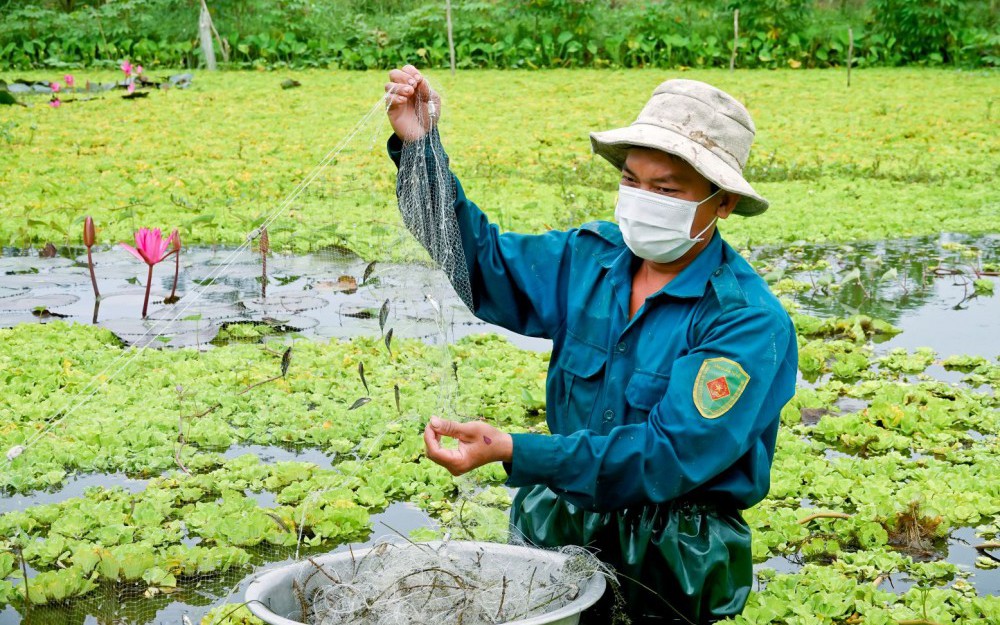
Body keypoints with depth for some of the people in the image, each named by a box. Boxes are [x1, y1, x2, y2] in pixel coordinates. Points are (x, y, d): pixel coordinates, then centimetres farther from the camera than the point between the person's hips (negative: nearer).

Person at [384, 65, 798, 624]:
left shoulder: (750, 323, -15)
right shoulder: (589, 258, 3)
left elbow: (668, 456, -23)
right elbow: (480, 263, 11)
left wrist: (513, 451, -31)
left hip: (671, 544, -3)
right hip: (569, 511, 4)